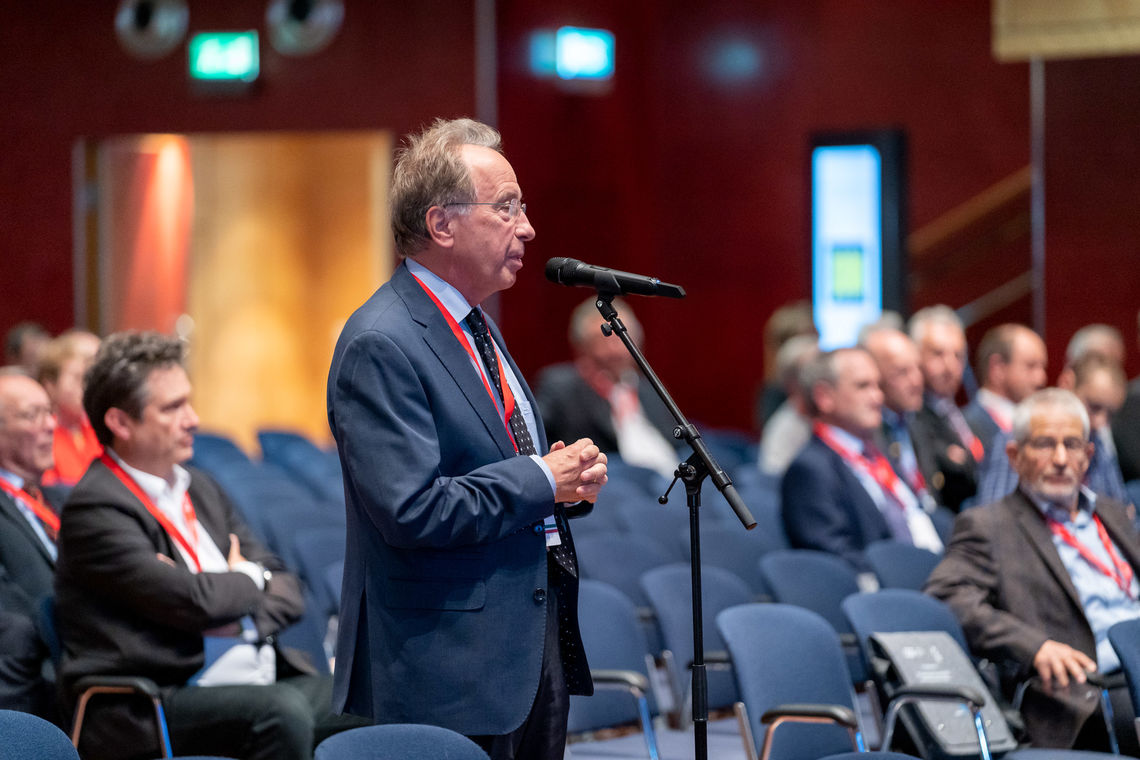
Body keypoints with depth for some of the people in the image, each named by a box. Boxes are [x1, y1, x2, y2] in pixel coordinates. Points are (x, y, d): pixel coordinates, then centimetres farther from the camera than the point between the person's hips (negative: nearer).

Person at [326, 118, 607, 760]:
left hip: (536, 647, 9)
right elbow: (411, 509, -24)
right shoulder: (380, 345, -16)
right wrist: (542, 480, -14)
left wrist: (571, 473, 4)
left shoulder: (476, 326, 16)